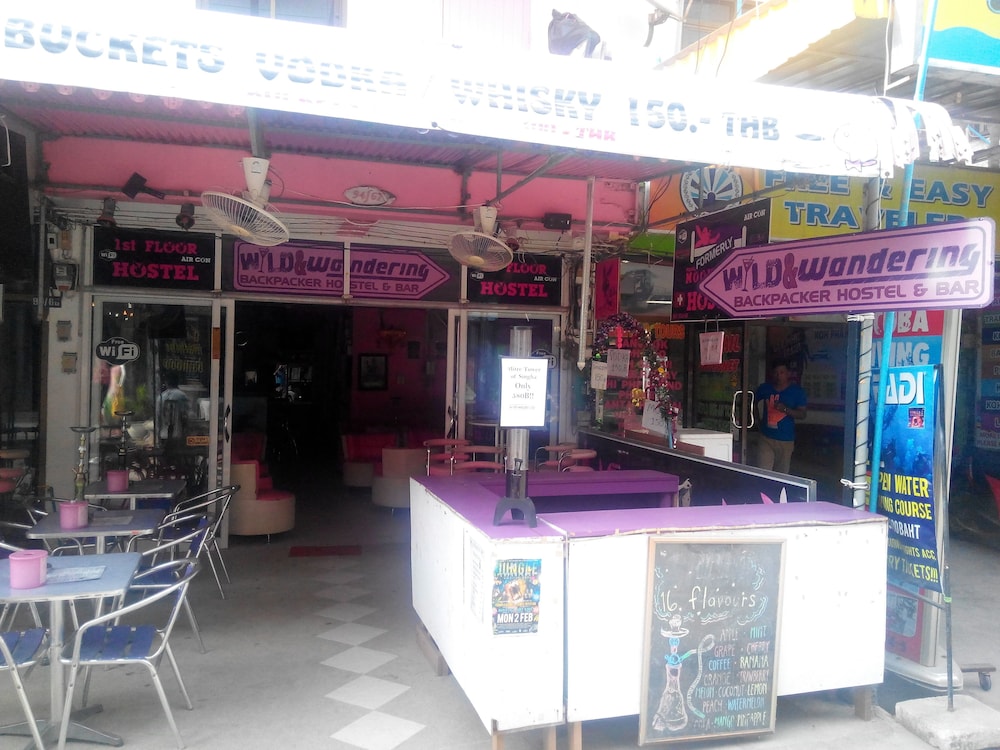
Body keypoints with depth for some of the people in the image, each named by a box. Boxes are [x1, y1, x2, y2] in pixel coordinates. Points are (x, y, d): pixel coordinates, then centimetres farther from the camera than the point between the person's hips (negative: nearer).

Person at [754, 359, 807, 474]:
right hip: (766, 438, 1)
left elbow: (802, 414, -4)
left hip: (786, 441, -1)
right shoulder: (764, 388, 4)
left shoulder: (797, 391, -1)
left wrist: (785, 409, -19)